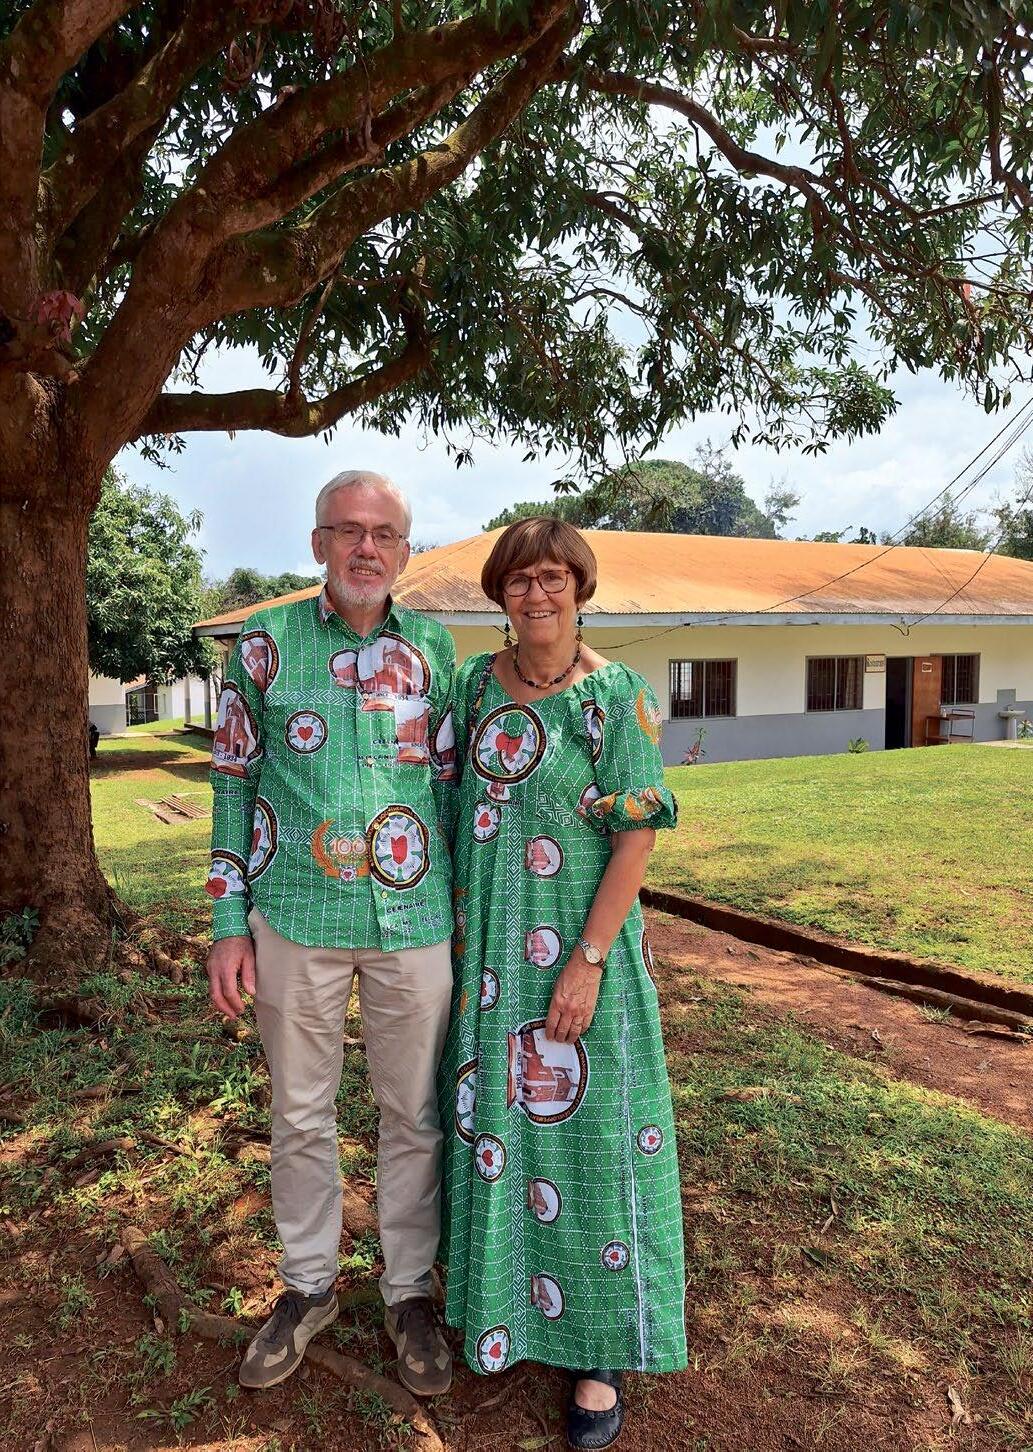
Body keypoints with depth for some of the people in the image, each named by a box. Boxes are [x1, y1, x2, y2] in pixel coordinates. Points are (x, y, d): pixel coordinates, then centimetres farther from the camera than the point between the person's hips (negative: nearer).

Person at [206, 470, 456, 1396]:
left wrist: (466, 913, 6)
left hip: (413, 923, 1)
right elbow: (235, 784, 3)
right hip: (295, 922, 0)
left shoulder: (435, 649, 2)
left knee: (414, 1117, 13)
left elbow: (451, 787, 7)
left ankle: (410, 1292, 35)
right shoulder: (265, 644, 0)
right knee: (300, 1116, 15)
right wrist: (229, 923, -1)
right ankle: (308, 1286, 39)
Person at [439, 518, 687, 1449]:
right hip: (487, 946, 5)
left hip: (580, 945, -5)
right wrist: (459, 935, 9)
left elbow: (638, 839, -13)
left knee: (584, 1124, 5)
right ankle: (505, 1295, 41)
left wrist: (587, 961, -17)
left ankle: (601, 1350, 26)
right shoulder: (477, 682, 3)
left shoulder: (619, 698, -12)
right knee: (492, 1112, 16)